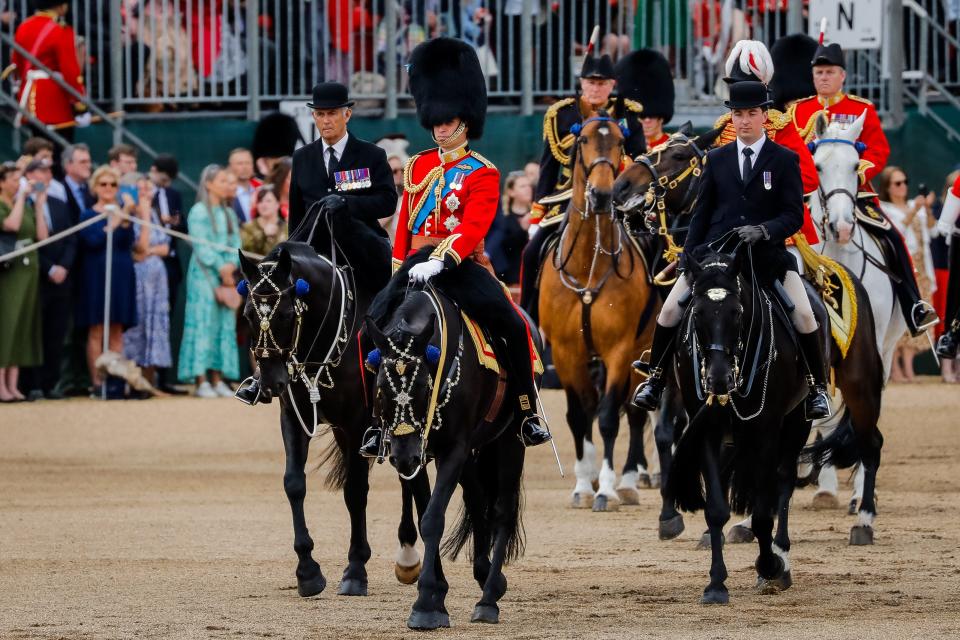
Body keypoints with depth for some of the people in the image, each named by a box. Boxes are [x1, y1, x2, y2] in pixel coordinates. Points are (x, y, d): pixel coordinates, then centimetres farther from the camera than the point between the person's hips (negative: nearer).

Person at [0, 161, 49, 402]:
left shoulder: (25, 206, 14)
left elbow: (42, 235, 6)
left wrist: (39, 205, 3)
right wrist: (21, 198, -15)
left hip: (28, 274, 7)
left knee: (23, 329, 4)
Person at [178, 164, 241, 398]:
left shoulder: (228, 213, 15)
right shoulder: (199, 212, -4)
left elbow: (236, 243, 9)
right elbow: (201, 245, -11)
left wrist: (231, 265, -9)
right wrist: (220, 267, -16)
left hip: (226, 274, 6)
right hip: (204, 274, -6)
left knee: (225, 324, 3)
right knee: (204, 322, -8)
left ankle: (217, 379, 5)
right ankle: (201, 381, -9)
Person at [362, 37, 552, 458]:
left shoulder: (483, 174, -2)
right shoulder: (417, 167, 15)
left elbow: (472, 226, -17)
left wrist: (439, 261, -30)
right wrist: (400, 268, 15)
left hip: (462, 264, -4)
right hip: (417, 262, 4)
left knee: (512, 326, -24)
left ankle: (529, 414, -10)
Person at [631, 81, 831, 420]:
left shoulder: (785, 160, 2)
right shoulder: (717, 159, 11)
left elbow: (794, 216, -4)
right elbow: (701, 213, 13)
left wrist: (763, 230, -23)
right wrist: (687, 257, 3)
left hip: (767, 252, -2)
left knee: (804, 316, -17)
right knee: (670, 309, -9)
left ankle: (817, 388, 0)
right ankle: (654, 381, 7)